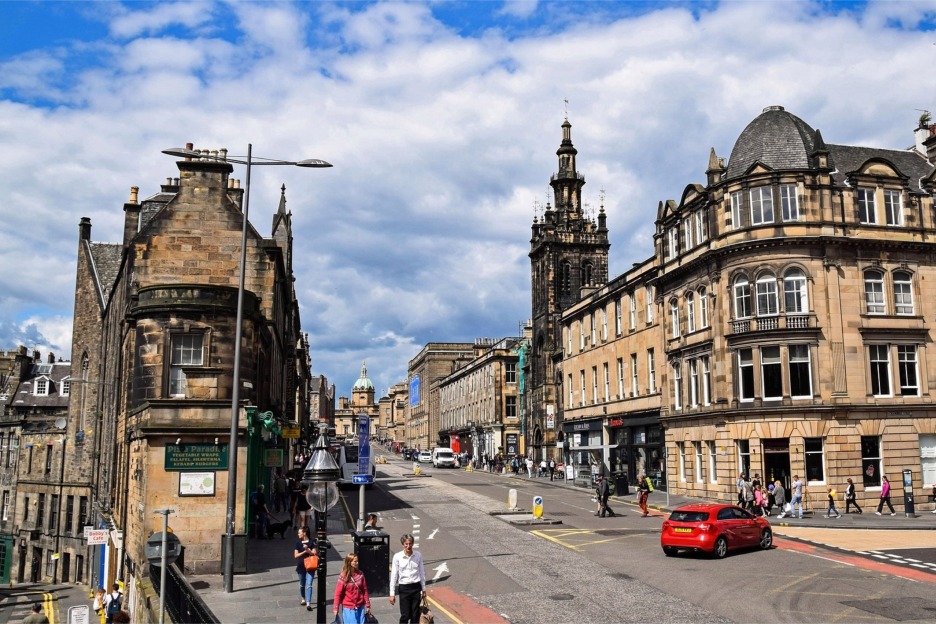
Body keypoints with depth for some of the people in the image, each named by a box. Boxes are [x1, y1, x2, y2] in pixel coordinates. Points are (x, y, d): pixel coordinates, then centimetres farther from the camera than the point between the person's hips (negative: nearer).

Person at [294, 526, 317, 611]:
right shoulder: (298, 542, 2)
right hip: (301, 566, 3)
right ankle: (303, 599, 38)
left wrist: (308, 550, -22)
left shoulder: (311, 542, -5)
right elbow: (296, 555, -1)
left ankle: (308, 604, -14)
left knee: (309, 585, -10)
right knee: (302, 584, 18)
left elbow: (315, 553, -7)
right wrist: (304, 551, -14)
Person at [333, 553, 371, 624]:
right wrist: (336, 608, -8)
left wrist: (367, 605, 7)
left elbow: (365, 590, 6)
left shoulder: (360, 574, 1)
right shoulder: (343, 576, -9)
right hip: (348, 608, -4)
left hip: (360, 607, 4)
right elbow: (338, 593, -7)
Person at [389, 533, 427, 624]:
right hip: (404, 588, -2)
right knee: (405, 616, -2)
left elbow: (422, 572, 8)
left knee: (415, 616, 8)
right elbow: (393, 575, -4)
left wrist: (424, 589, 12)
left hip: (416, 587, 2)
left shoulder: (418, 555, -1)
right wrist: (392, 593, -4)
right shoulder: (397, 557, -8)